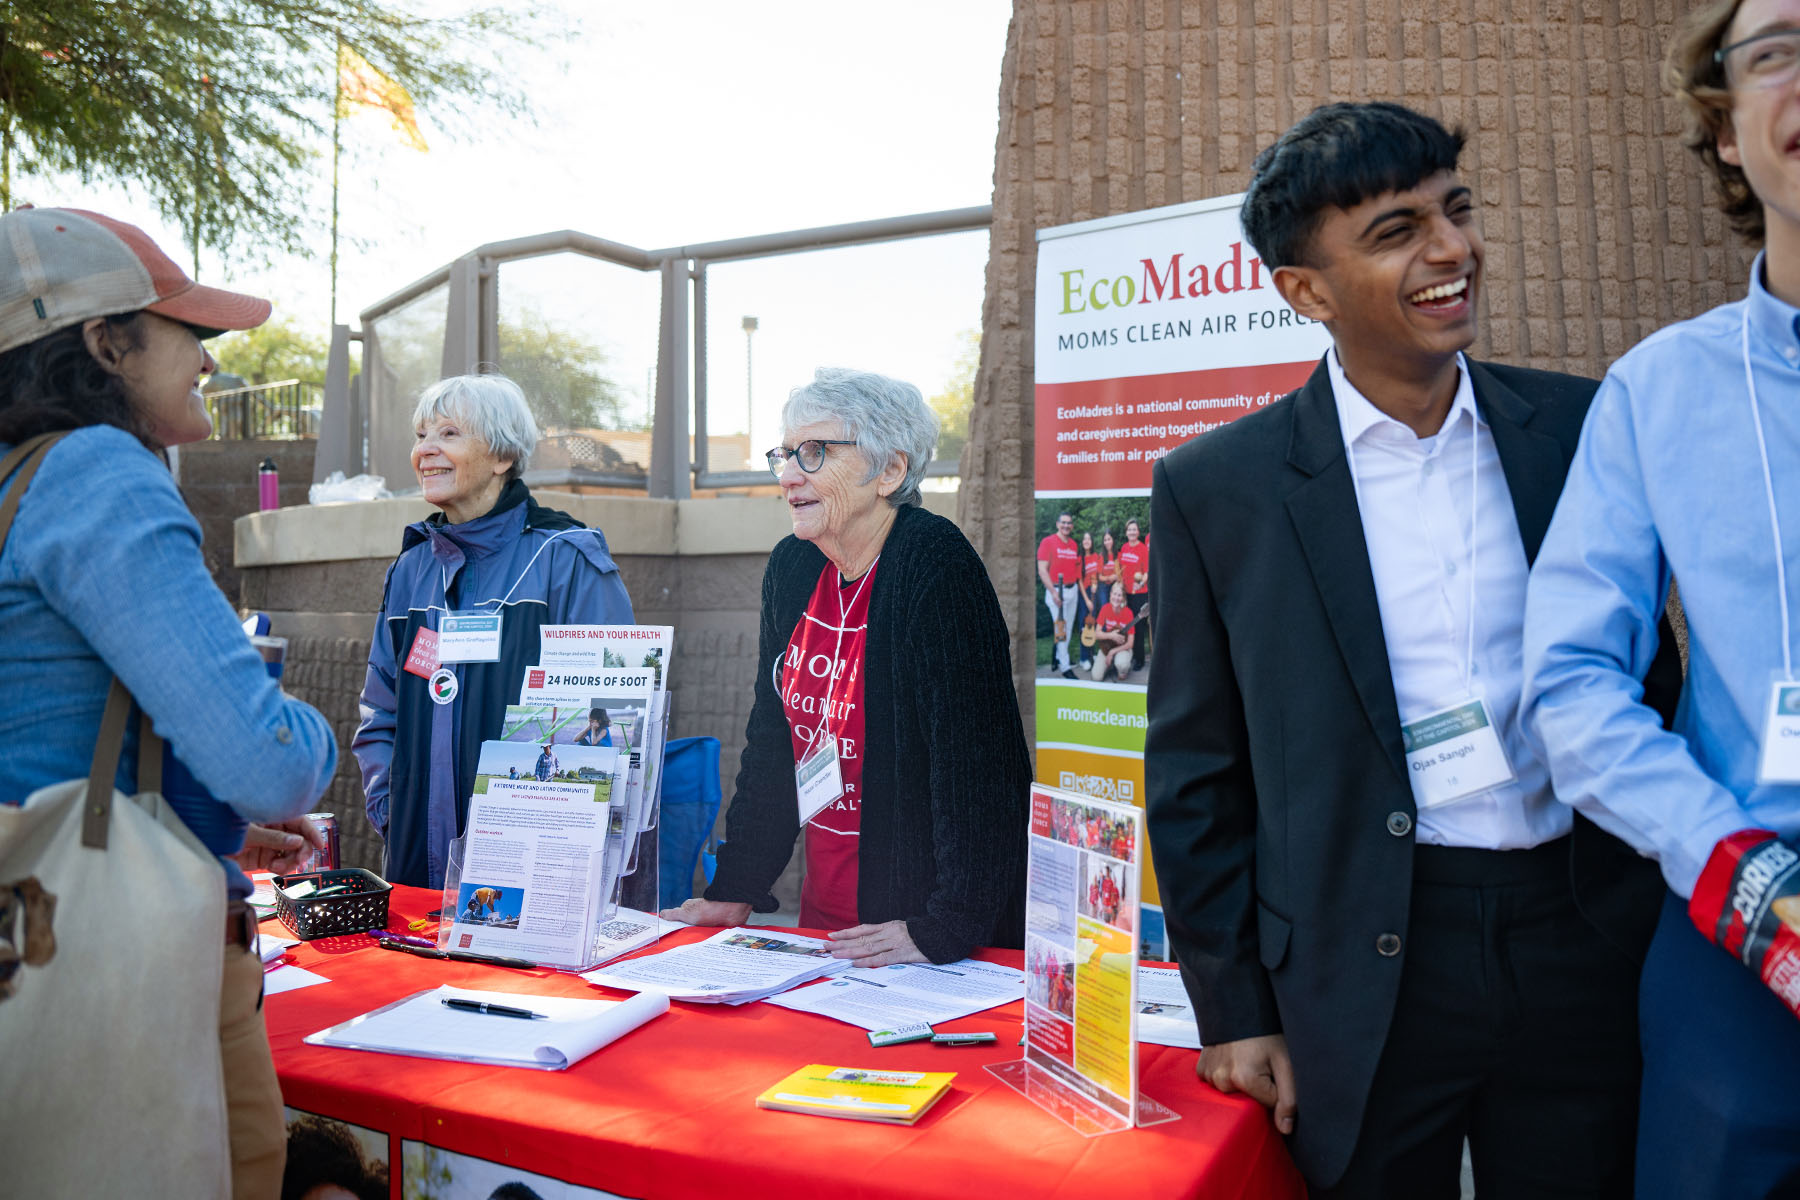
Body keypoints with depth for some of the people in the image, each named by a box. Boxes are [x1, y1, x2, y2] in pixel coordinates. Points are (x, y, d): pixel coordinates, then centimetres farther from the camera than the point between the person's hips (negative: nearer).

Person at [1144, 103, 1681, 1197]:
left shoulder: (1582, 429, 2)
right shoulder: (1216, 489, -6)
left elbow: (1649, 676, 10)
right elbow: (1198, 776, -2)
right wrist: (1232, 1008, -1)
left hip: (1585, 944, 3)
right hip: (1363, 973, -2)